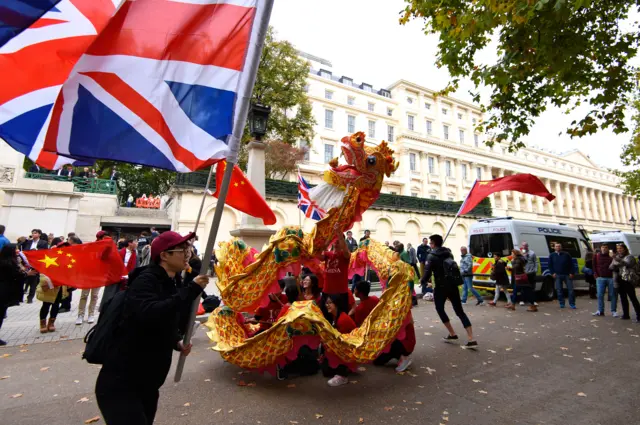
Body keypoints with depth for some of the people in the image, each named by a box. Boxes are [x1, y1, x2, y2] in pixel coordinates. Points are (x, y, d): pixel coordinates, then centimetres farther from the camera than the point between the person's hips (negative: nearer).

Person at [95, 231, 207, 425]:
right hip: (118, 384, -9)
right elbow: (149, 315, -40)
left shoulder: (171, 284, 5)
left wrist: (177, 342, -1)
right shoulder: (145, 280, -20)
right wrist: (192, 290, -35)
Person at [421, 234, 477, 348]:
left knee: (439, 309, 16)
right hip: (453, 285, 6)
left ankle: (453, 334, 18)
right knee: (460, 311, 11)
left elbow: (427, 273, -14)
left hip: (441, 287, -6)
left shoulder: (432, 256, -10)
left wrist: (423, 280, 5)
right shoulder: (449, 253, 10)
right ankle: (471, 340, 5)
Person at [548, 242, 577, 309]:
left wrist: (571, 273, -5)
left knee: (570, 289, 0)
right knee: (559, 290, 3)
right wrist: (553, 273, 0)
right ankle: (561, 303, 13)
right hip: (558, 275, 1)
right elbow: (550, 265, 10)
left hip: (567, 275, -1)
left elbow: (571, 264, 2)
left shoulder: (566, 254, 2)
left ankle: (572, 304, 10)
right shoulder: (552, 255, 5)